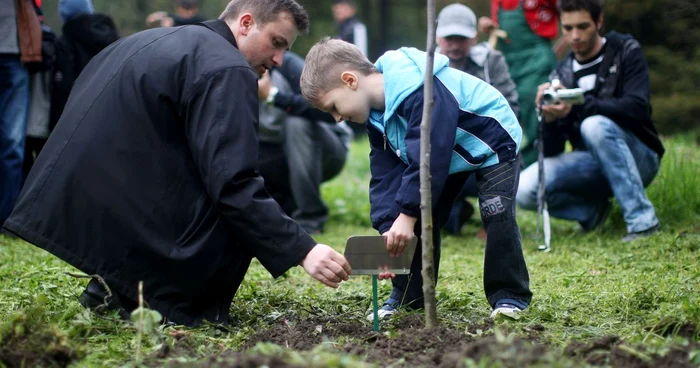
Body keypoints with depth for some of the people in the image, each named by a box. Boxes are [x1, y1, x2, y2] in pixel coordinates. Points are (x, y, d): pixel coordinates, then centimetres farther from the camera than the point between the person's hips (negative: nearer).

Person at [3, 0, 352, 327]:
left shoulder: (159, 41, 20)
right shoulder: (226, 71, -10)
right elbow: (233, 184, -19)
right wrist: (303, 250, -18)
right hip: (118, 214, -9)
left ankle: (120, 286, 11)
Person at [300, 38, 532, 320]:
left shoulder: (420, 92, -38)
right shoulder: (377, 115, -7)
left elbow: (428, 158, -40)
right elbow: (385, 174, -9)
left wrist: (407, 214, -38)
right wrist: (388, 227, -22)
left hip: (492, 144, -8)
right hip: (449, 156, 8)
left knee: (497, 214, -20)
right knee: (421, 219, 2)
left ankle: (509, 296, -9)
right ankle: (408, 297, 10)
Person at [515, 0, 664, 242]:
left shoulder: (626, 52, -4)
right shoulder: (561, 75, 3)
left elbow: (637, 108, -22)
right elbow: (551, 151, -1)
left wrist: (578, 105, -32)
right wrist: (548, 118, -24)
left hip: (639, 159, -3)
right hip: (593, 164, 4)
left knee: (595, 125, -34)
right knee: (525, 190, -21)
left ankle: (642, 219, -29)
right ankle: (593, 209, 6)